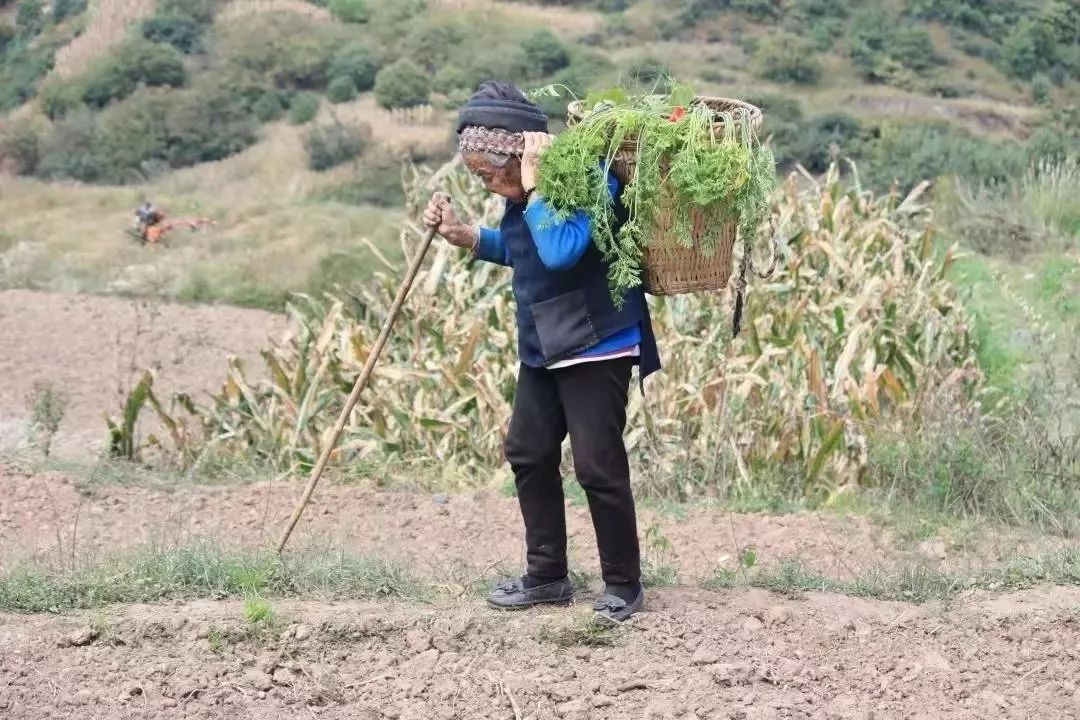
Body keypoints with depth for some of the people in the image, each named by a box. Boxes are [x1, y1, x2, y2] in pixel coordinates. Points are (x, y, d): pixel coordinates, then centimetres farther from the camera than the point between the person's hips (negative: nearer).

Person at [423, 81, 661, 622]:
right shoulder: (524, 191, 3)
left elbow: (559, 251, -37)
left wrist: (533, 182, -30)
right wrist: (461, 233, 7)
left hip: (597, 342, -9)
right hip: (543, 345, 9)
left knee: (597, 465, -6)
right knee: (528, 454, 12)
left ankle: (623, 583, 10)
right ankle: (546, 574, 24)